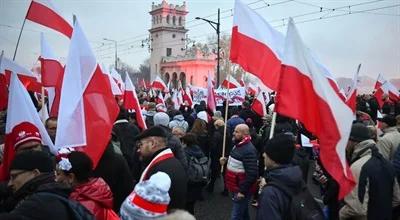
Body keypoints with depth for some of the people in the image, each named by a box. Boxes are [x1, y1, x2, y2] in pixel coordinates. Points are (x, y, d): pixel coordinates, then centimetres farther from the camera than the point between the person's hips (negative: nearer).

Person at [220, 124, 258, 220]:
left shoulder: (249, 150, -24)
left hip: (241, 190, -10)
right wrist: (226, 160, 5)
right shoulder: (238, 145, 8)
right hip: (236, 187, 10)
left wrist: (242, 191, -23)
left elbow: (252, 174, -27)